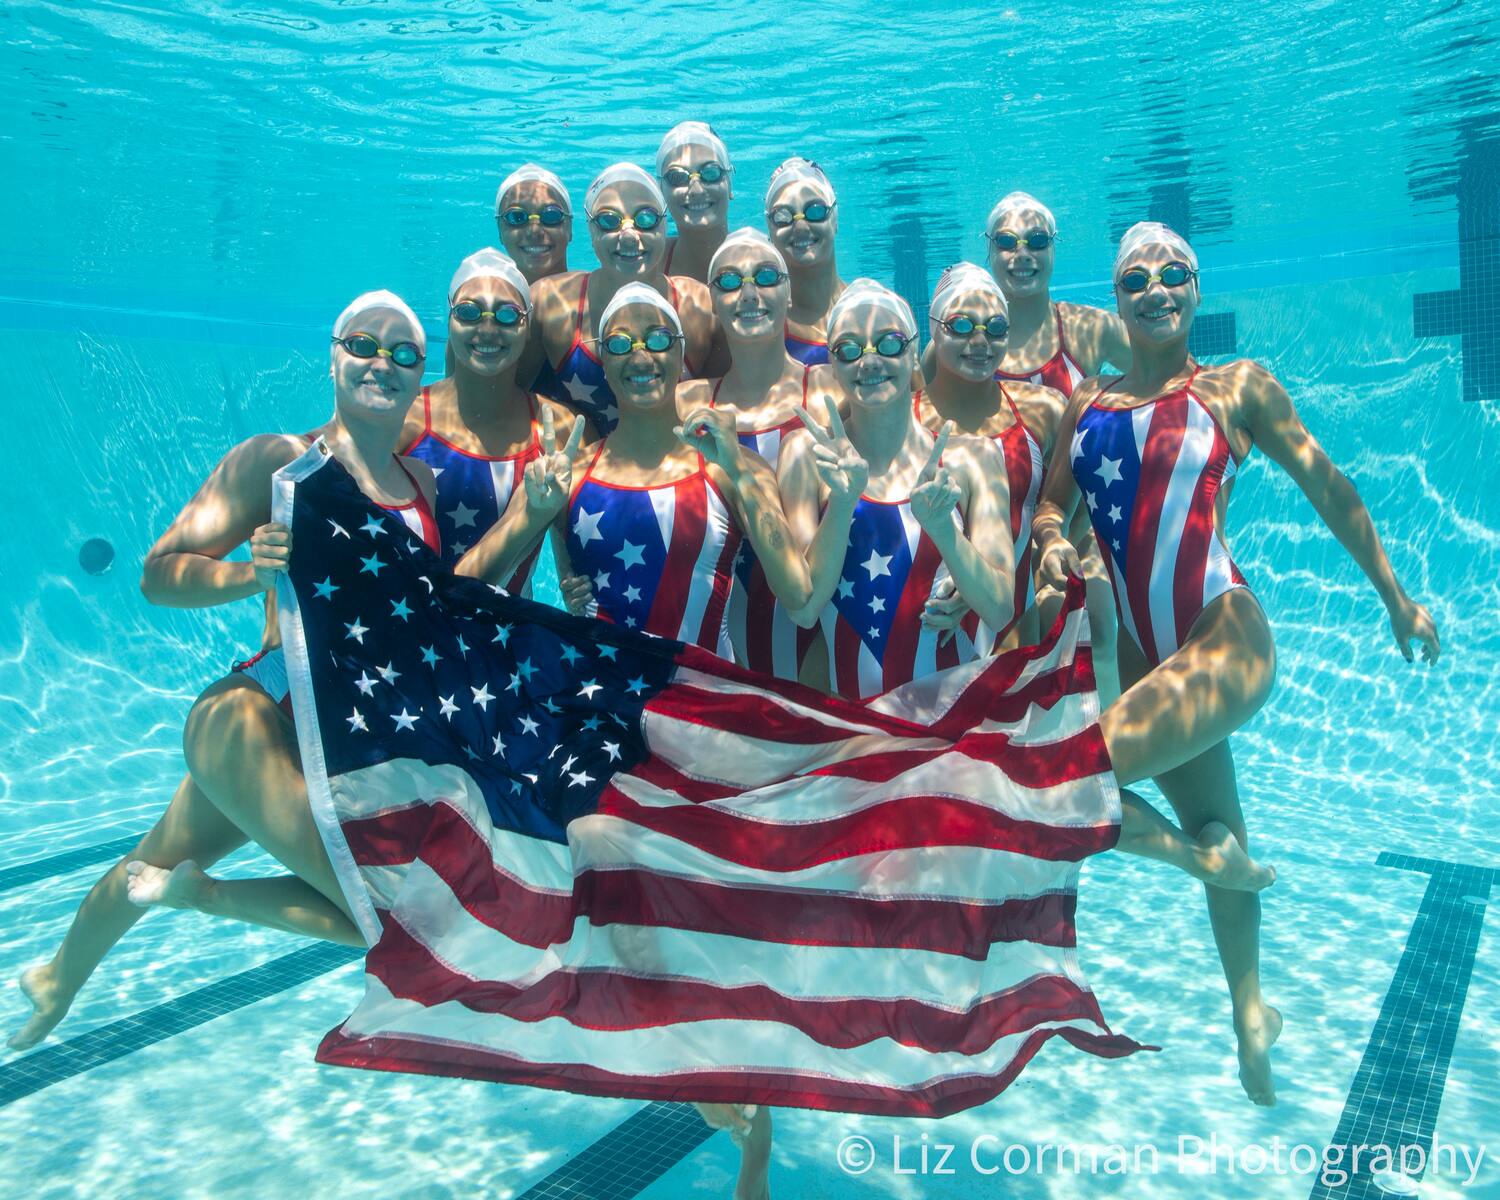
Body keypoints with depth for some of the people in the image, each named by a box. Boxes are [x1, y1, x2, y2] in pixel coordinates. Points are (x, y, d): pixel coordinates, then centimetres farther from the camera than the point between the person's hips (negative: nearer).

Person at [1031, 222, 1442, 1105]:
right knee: (1212, 825, 16)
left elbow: (1328, 487, 5)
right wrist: (1052, 543, -17)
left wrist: (1397, 599, 9)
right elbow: (1052, 501, 7)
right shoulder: (1088, 401, 9)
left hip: (1225, 637, -4)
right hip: (1141, 647, 4)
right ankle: (1251, 1008, 35)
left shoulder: (1237, 387, 1)